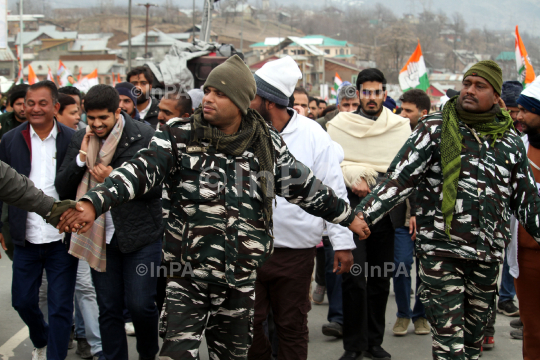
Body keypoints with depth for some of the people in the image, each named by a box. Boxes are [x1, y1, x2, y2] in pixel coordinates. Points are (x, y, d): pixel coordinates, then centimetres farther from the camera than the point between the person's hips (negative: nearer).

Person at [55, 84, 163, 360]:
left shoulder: (145, 137, -9)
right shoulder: (81, 140, 6)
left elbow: (157, 187, -11)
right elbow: (62, 188, 4)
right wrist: (81, 159, -12)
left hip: (140, 234, -4)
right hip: (99, 236, 4)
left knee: (141, 305, -2)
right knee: (108, 310, 11)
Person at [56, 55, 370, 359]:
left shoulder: (267, 144, 3)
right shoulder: (178, 136, -5)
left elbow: (304, 186, 14)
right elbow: (141, 171, -16)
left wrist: (348, 216, 21)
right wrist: (94, 203, -32)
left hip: (242, 279, 3)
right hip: (188, 278, -2)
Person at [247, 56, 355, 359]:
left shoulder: (312, 135, -5)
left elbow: (334, 192, -3)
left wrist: (342, 242, -6)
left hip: (296, 251, -2)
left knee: (292, 326, 11)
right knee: (249, 323, 7)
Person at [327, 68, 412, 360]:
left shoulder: (400, 127, 7)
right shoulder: (339, 125, 4)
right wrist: (353, 176, -12)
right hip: (351, 206, -2)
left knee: (381, 279, 7)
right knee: (354, 278, -7)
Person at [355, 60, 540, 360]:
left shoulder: (510, 140, 10)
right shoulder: (435, 128, -1)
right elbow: (400, 178, -7)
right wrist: (363, 214, -18)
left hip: (488, 256, 4)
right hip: (441, 250, -4)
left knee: (474, 336, 15)